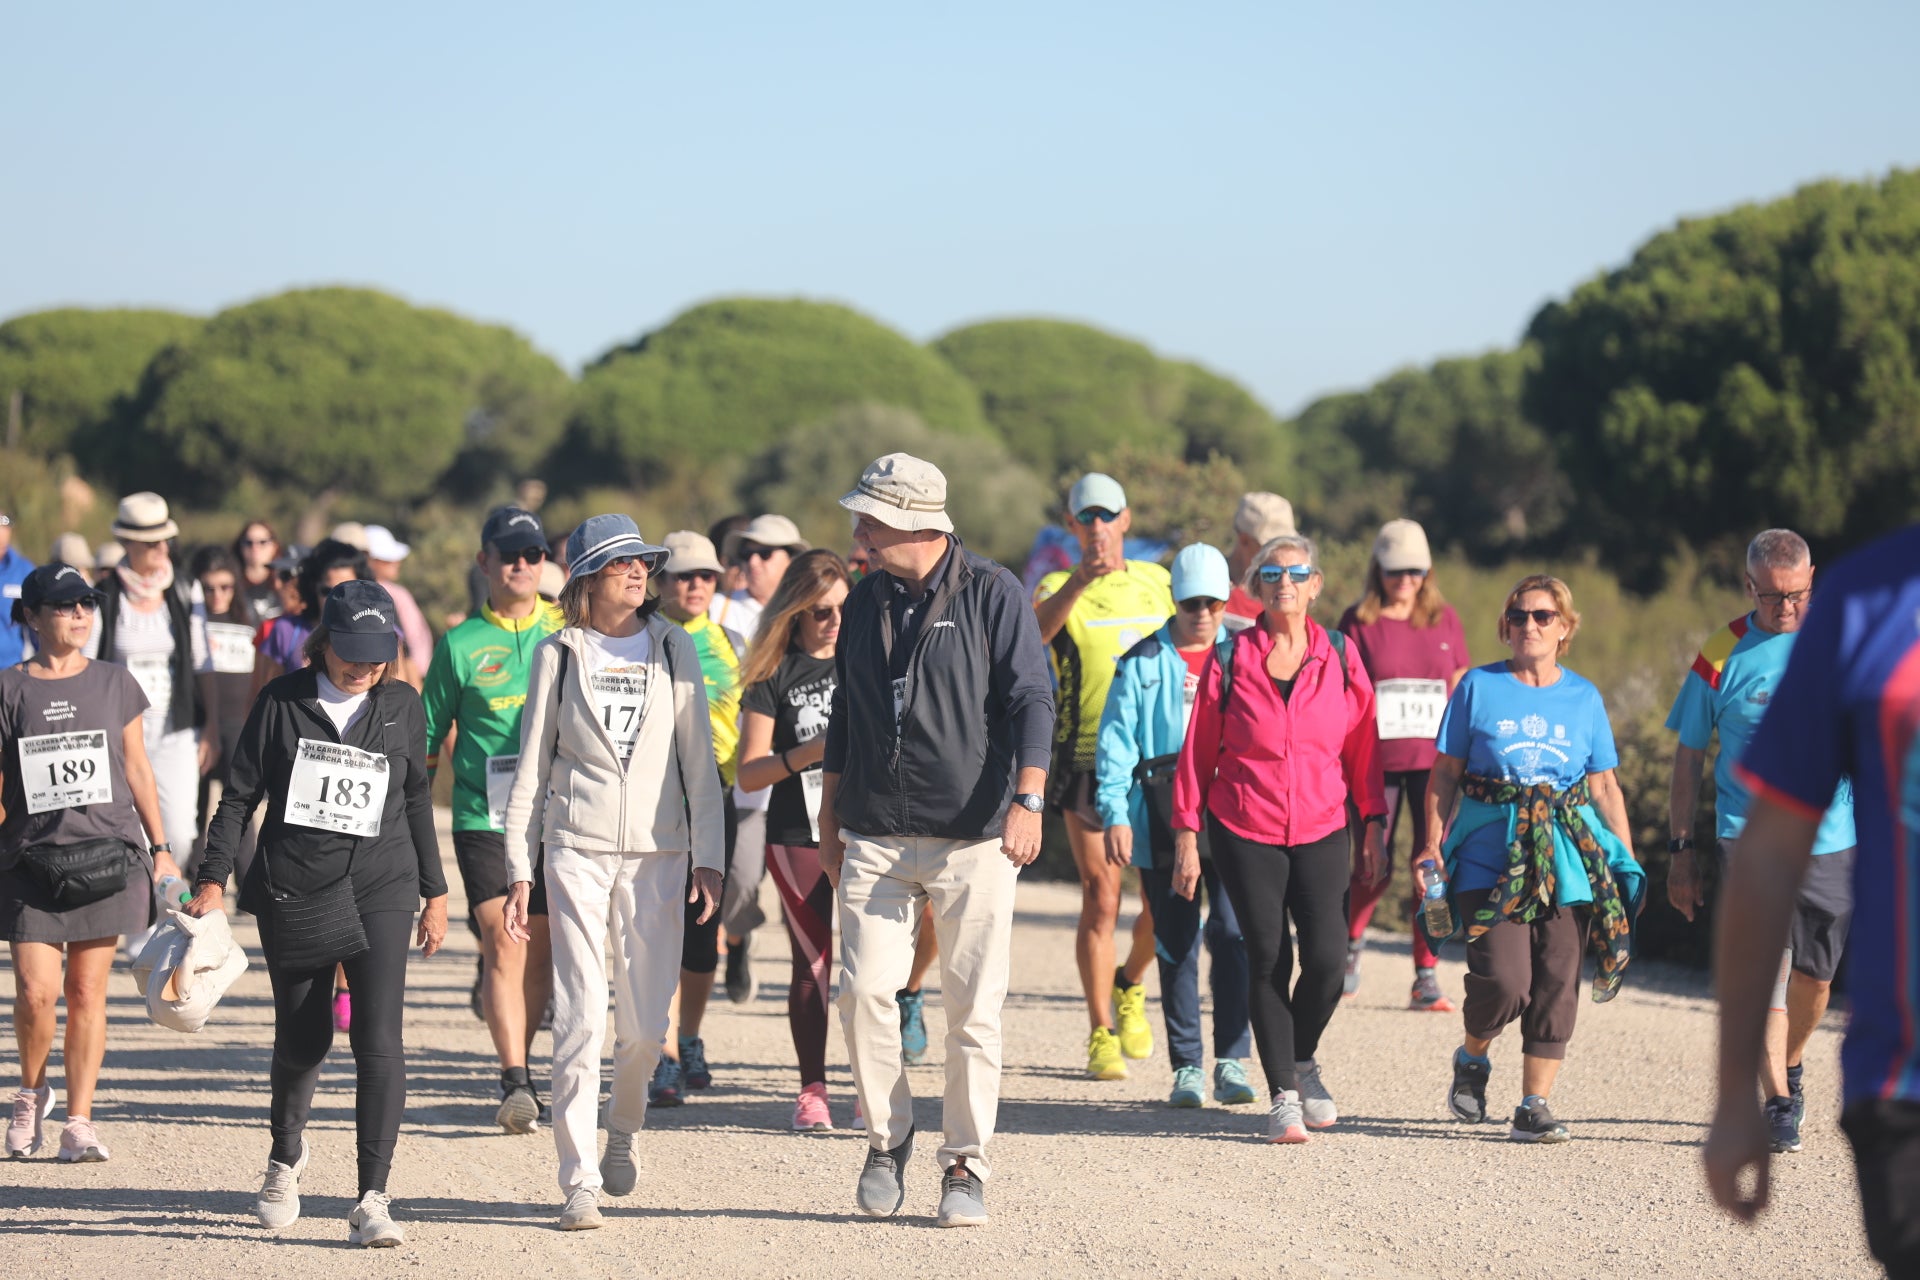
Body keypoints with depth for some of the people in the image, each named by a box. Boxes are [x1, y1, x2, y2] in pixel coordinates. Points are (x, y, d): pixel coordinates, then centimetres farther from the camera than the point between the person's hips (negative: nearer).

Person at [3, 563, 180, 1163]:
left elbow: (137, 770, 13)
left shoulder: (116, 685, 7)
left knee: (87, 992, 2)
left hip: (109, 850, 1)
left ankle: (79, 1122, 10)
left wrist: (160, 848, 12)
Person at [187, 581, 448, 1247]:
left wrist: (434, 893, 18)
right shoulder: (283, 700, 0)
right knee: (303, 1038, 9)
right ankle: (286, 1153, 40)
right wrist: (213, 877, -3)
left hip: (379, 891, 0)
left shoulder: (402, 706, 5)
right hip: (292, 891, 0)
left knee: (379, 1040, -13)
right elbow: (240, 794, 4)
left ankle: (372, 1200, -12)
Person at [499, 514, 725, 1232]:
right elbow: (531, 768, 7)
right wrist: (518, 869, 3)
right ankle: (579, 1182, -5)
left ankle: (622, 1129, 31)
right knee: (581, 1017, -9)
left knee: (646, 1022, 1)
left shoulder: (673, 650, 7)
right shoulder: (558, 655, 4)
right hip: (577, 849, -1)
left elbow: (699, 761, 8)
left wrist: (708, 857, 1)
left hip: (657, 851, 1)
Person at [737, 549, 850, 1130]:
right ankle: (812, 1091, 9)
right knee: (813, 960, 2)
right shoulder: (774, 675, 1)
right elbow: (750, 772, -2)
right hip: (798, 836, -1)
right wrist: (809, 753, -17)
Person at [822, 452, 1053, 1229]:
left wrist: (1027, 800, -19)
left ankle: (965, 1165, 9)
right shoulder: (865, 603, 12)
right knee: (864, 990, -8)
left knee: (973, 1006, -1)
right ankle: (887, 1138, 10)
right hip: (875, 837, 4)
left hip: (974, 839, -4)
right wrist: (829, 821, 20)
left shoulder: (992, 595, -3)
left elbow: (1032, 700, -7)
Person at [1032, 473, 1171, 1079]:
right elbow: (1032, 631, -23)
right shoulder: (1059, 588, 1)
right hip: (1087, 758, -3)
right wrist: (1081, 580, -40)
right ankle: (1101, 1035, 3)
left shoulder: (1157, 583, 13)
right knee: (1100, 899, -5)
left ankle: (1130, 986, 29)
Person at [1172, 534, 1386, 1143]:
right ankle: (1282, 1094, 7)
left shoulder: (1340, 657, 5)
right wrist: (1186, 833, 2)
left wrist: (1372, 827, 5)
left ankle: (1303, 1060, 17)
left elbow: (1362, 746, 9)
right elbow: (1198, 749, 5)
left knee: (1326, 955, -11)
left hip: (1322, 831, 1)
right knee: (1268, 957, -4)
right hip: (1245, 832, -1)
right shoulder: (1229, 658, 1)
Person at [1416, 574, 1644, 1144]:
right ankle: (1472, 1057, 16)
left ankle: (1534, 1106, 6)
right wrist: (1432, 848, -2)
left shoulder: (1584, 697, 11)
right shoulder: (1478, 687, 5)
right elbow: (1445, 775, 7)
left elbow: (1605, 786, 15)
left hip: (1568, 860, 2)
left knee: (1557, 985, -2)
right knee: (1504, 980, -15)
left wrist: (1629, 865, 9)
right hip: (1491, 858, -2)